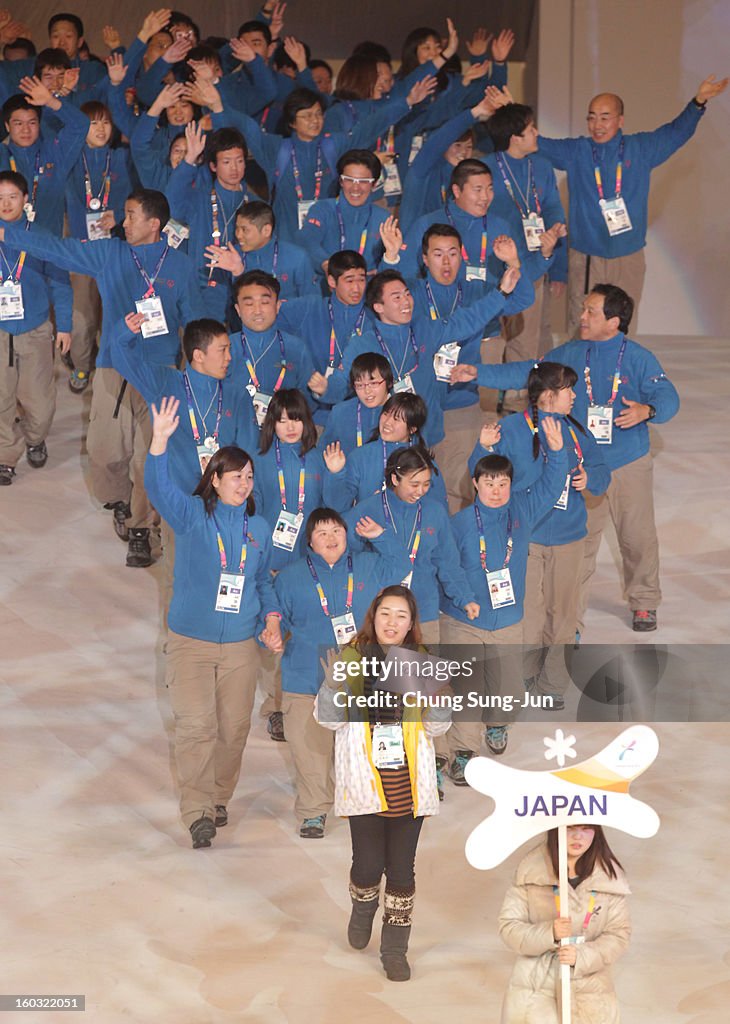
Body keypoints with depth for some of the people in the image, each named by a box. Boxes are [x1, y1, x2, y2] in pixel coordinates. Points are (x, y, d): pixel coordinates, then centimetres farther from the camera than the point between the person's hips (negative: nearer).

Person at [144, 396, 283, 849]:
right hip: (191, 640, -4)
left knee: (234, 727, 6)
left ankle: (219, 798, 25)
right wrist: (160, 441, -37)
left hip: (241, 643, 4)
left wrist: (272, 618, 3)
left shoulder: (259, 528, 10)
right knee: (196, 725, -13)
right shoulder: (192, 515, -3)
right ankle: (197, 811, -9)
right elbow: (159, 486, -21)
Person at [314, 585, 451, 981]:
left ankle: (395, 948, 20)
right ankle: (363, 910, 34)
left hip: (409, 783, 2)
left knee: (402, 868, 4)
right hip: (364, 782, -1)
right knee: (369, 864, -1)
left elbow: (437, 727, 5)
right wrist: (334, 684, -19)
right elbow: (329, 719, -2)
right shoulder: (351, 658, 0)